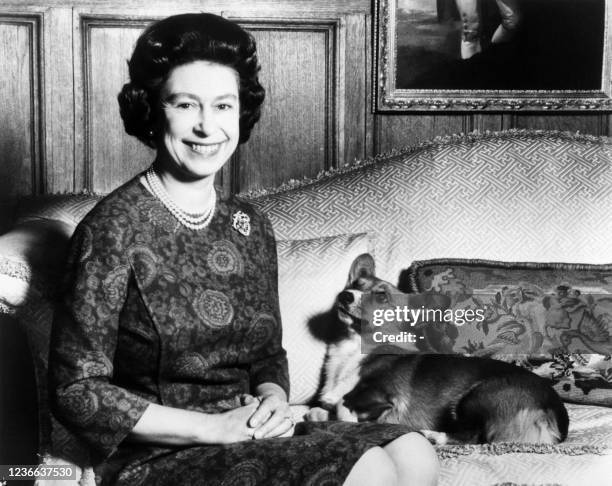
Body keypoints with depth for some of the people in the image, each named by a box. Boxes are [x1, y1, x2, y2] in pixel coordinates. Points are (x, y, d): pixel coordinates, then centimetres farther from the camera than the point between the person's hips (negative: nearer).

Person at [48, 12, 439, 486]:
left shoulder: (250, 225, 8)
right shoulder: (113, 230, -12)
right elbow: (75, 391, -13)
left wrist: (274, 401, -6)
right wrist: (212, 427, -17)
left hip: (254, 439, 6)